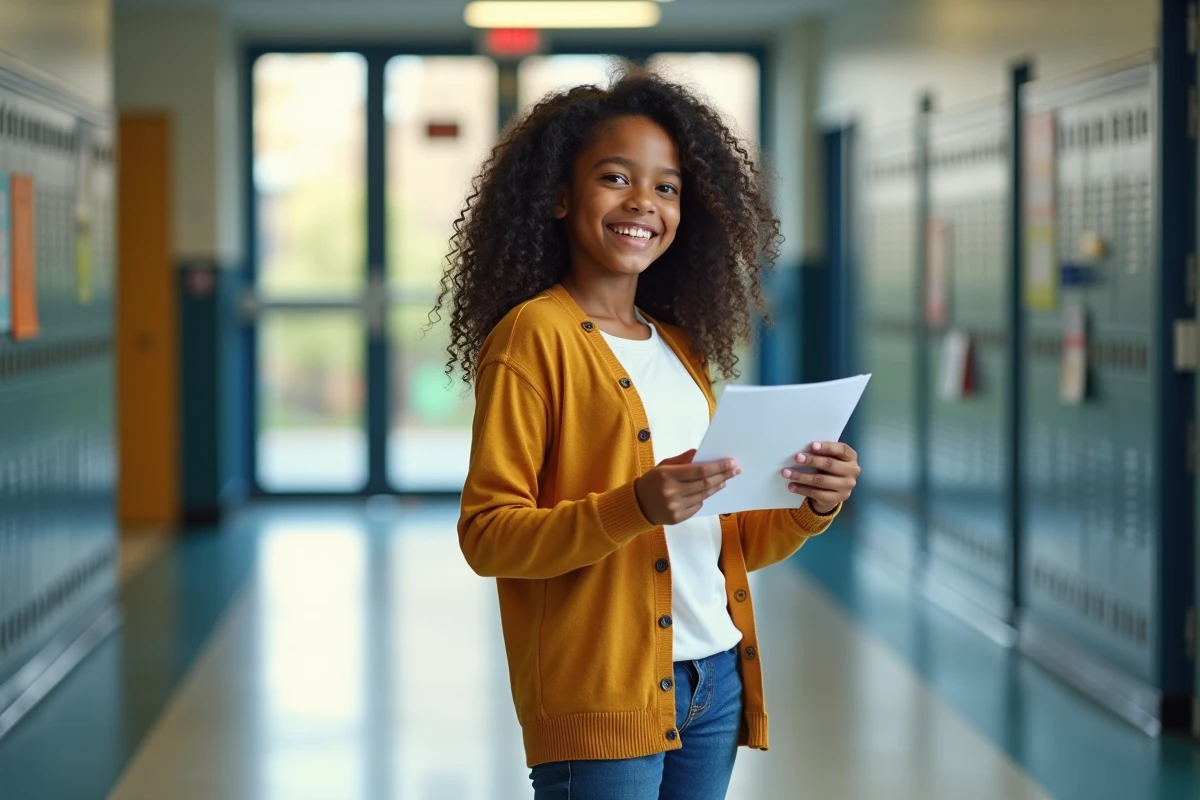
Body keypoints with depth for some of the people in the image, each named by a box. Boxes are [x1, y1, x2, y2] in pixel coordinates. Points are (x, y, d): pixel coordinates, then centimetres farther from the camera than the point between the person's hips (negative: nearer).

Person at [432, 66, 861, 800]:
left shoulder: (680, 347, 16)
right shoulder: (533, 336, -6)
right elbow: (487, 534, -12)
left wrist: (810, 509, 0)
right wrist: (634, 507, -25)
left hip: (716, 683, 7)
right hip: (602, 695, -7)